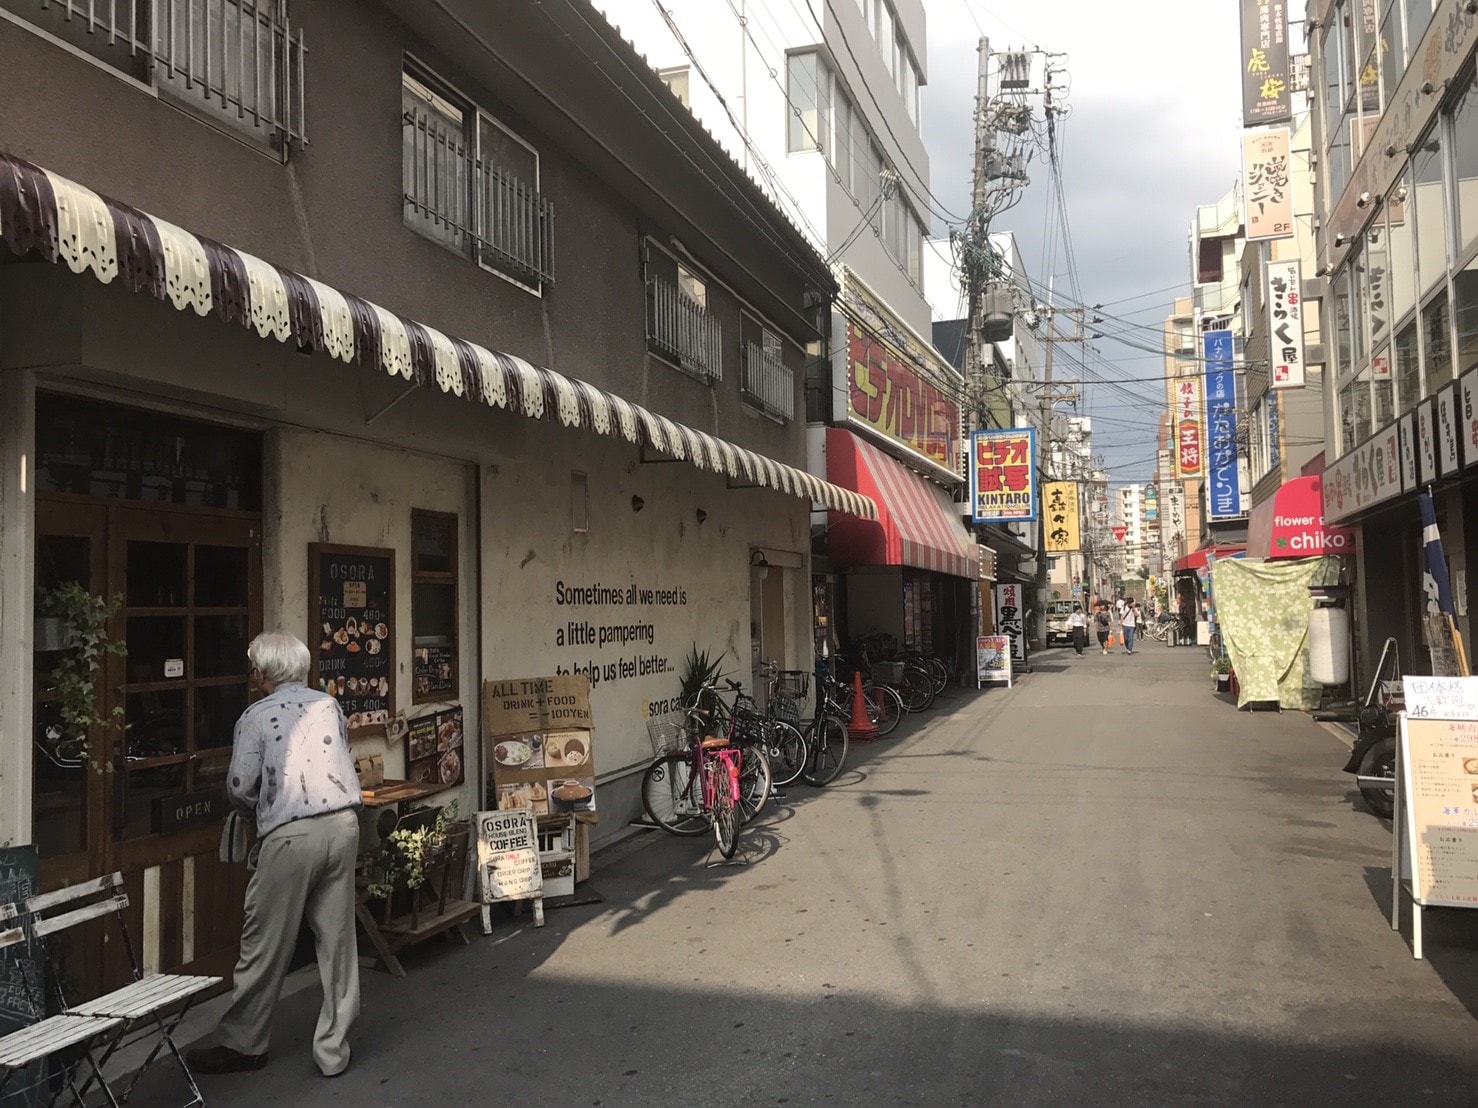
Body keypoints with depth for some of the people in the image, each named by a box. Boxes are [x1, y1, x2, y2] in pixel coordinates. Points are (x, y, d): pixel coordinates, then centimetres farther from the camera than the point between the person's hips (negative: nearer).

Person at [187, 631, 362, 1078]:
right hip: (343, 824, 5)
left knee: (266, 944, 9)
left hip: (291, 835, -5)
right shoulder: (329, 705, 11)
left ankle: (242, 1043, 23)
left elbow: (239, 787, -4)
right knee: (338, 940, 9)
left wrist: (261, 812, 16)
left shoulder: (257, 717, -2)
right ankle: (334, 1049, 16)